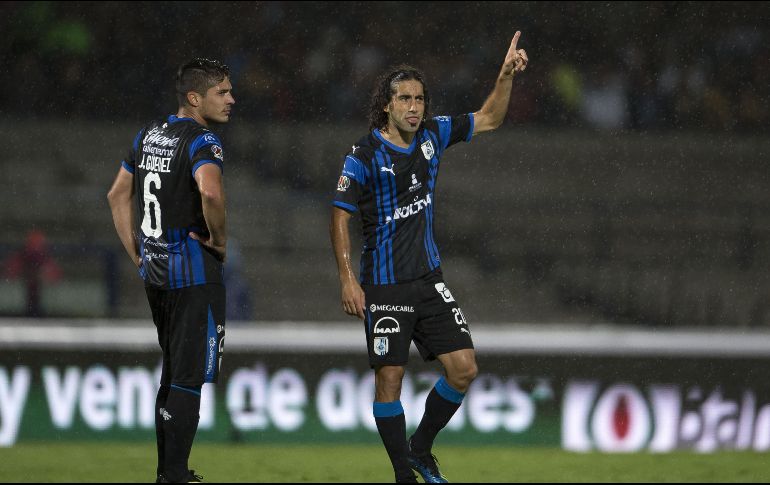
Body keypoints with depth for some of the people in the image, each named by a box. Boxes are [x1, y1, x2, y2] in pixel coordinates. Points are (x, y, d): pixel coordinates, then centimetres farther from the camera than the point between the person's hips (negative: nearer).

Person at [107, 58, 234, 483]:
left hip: (154, 269, 8)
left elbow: (118, 196, 19)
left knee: (173, 372, 19)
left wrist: (137, 254, 19)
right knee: (189, 377, -4)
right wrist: (219, 237, -18)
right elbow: (211, 192, -35)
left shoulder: (150, 134, 11)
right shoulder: (201, 140, -15)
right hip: (194, 272, -8)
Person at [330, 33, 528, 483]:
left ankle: (422, 447, 18)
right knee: (390, 378, -4)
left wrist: (507, 75, 1)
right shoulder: (365, 156, -11)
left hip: (428, 278, 5)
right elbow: (340, 215, -7)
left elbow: (488, 119, 16)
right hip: (384, 287, -5)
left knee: (464, 368, -2)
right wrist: (348, 280, -13)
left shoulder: (433, 135, 4)